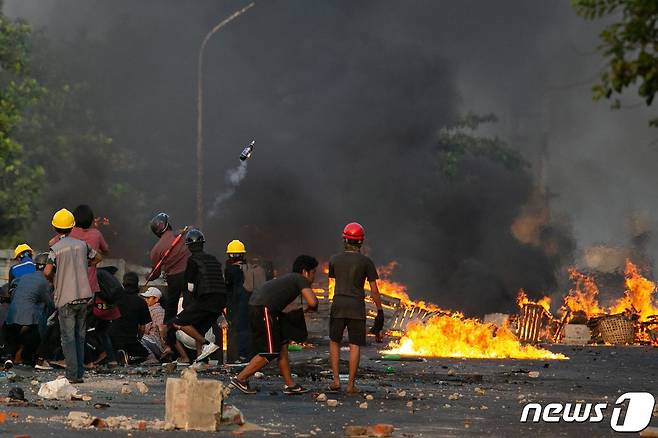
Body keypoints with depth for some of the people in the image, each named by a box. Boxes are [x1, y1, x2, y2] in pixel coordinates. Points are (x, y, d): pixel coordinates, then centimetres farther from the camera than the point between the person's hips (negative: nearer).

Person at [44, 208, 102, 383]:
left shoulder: (56, 248, -9)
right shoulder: (82, 245, 5)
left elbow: (47, 271, -21)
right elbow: (97, 258, 22)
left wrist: (53, 279, 0)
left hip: (65, 298, -4)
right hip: (83, 296, 4)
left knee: (68, 338, -1)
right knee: (80, 336, 12)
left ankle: (72, 374, -6)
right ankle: (80, 373, 13)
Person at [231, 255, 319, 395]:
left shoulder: (290, 278, 27)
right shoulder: (301, 280, -1)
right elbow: (312, 302, -14)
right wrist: (311, 308, 10)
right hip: (264, 309, -10)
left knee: (282, 346, 13)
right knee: (270, 352, -7)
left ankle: (290, 385, 14)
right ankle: (240, 379, -1)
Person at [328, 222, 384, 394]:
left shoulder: (335, 260, 3)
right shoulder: (366, 262, -3)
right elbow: (374, 290, -3)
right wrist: (380, 312, 5)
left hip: (338, 304, 2)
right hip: (357, 306, -2)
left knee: (334, 342, 16)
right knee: (355, 345, 2)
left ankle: (336, 380, 7)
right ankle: (351, 385, -2)